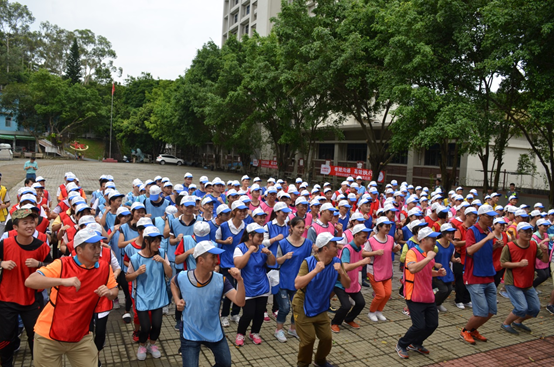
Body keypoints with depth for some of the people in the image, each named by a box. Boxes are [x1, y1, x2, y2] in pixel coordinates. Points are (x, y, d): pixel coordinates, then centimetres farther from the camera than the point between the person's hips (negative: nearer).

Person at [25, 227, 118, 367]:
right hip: (49, 335, -2)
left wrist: (109, 293, -17)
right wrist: (63, 280, -39)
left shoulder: (105, 268, -6)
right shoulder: (62, 265, -16)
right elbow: (29, 281, -25)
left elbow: (114, 291, 7)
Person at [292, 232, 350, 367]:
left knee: (327, 338, 6)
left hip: (320, 308, 5)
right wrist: (315, 271, -37)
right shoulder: (308, 262, -22)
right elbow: (297, 284, -32)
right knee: (309, 339, -5)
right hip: (303, 308, -5)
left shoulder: (336, 262, -8)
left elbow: (347, 285, -7)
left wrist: (341, 272, -26)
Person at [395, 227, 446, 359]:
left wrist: (438, 273, 6)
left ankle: (416, 344, 33)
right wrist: (428, 258, -30)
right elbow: (412, 269, -37)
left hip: (428, 296, 8)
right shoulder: (412, 252, -18)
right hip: (415, 297, -8)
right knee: (419, 326, -9)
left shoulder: (429, 254, 8)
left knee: (432, 324, 10)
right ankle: (401, 345, 15)